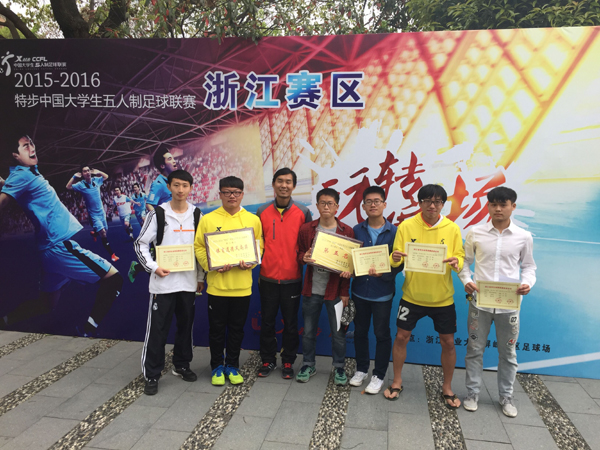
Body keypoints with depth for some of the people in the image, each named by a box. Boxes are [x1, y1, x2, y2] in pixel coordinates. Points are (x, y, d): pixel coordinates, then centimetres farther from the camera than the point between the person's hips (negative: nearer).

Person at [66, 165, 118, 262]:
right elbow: (68, 187, -12)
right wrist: (74, 177, -19)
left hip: (101, 211, 5)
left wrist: (98, 172, -2)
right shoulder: (81, 184, -11)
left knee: (106, 230, 19)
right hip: (93, 214, -5)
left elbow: (106, 176, 15)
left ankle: (93, 232, 52)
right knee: (103, 233, -17)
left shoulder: (96, 180, -2)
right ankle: (112, 254, -10)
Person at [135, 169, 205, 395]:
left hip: (188, 282, 3)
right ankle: (152, 375, 14)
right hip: (163, 282, -3)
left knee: (186, 325, 14)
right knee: (157, 329, 1)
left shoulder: (197, 214, 5)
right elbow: (141, 244, -1)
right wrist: (153, 267, -13)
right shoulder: (158, 213, -4)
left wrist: (201, 277, 10)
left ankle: (181, 365, 32)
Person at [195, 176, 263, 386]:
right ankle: (217, 366, 28)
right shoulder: (208, 219, -1)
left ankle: (232, 365, 30)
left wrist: (250, 263, -11)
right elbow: (198, 247, -1)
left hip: (242, 285, 1)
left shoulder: (253, 220, 3)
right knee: (217, 327, 10)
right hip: (217, 284, -1)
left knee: (237, 328, 12)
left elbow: (259, 247, 7)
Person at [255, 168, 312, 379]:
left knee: (290, 323, 10)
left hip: (292, 278, -1)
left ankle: (288, 362, 26)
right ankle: (268, 360, 28)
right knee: (267, 321, 11)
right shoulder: (262, 212, 2)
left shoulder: (303, 212, -1)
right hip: (268, 277, 1)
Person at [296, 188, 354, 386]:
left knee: (338, 332, 8)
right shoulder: (306, 229, 1)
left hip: (335, 290, -1)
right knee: (308, 331, 12)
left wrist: (345, 292, -7)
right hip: (311, 288, 2)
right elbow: (300, 253, 10)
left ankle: (339, 368, 27)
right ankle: (308, 365, 30)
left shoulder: (346, 231, -3)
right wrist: (304, 257, -15)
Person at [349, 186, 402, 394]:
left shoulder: (394, 232, -6)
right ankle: (361, 369, 33)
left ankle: (379, 375, 23)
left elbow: (399, 263, -6)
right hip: (360, 290, 3)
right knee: (360, 331, 14)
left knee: (382, 334, 7)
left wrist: (382, 274, -22)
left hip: (382, 292, -3)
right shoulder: (357, 230, 2)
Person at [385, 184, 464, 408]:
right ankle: (397, 382, 28)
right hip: (412, 295, 0)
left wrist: (456, 262, -23)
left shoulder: (452, 229, -4)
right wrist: (395, 259, -27)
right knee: (401, 337, 7)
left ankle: (447, 387, 30)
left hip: (442, 297, 1)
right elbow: (396, 259, -4)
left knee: (448, 342, 9)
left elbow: (460, 257, -1)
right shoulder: (406, 226, -6)